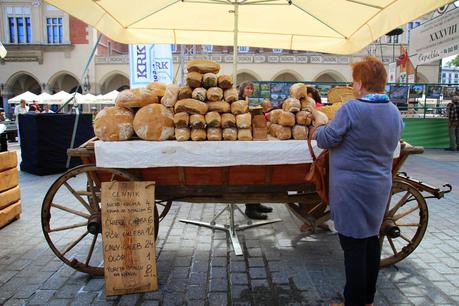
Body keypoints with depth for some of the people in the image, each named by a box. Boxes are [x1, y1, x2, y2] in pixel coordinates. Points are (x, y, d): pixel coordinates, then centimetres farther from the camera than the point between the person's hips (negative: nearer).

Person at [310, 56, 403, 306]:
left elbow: (328, 139, -13)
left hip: (352, 188, -8)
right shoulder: (394, 112, 5)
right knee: (371, 239, 18)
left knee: (353, 245, 2)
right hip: (380, 186, 8)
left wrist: (317, 130, 9)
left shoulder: (351, 109, -18)